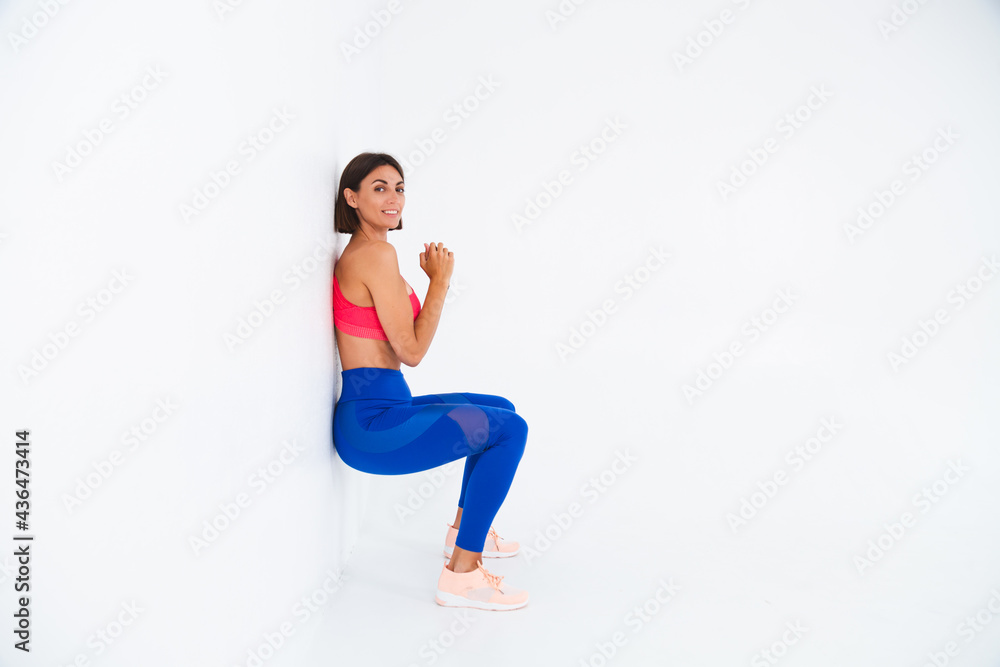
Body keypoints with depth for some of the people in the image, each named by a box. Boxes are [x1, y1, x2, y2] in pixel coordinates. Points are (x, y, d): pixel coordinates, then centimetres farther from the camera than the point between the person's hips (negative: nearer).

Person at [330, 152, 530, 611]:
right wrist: (441, 280, -8)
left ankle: (465, 528, 34)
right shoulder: (377, 253, -16)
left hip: (381, 408, 10)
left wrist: (435, 278, 8)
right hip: (371, 422, -10)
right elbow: (411, 350, -17)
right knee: (510, 429, -13)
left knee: (500, 409, 21)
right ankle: (462, 573, -7)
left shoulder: (357, 253, 16)